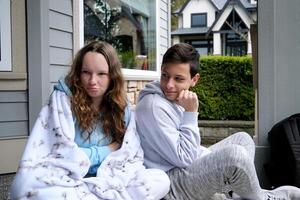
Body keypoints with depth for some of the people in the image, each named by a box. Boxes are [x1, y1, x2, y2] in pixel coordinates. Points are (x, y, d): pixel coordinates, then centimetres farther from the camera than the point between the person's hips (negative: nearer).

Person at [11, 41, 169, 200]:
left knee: (161, 180, -19)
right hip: (67, 183, -3)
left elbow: (131, 154, -2)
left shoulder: (121, 107, 6)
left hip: (104, 182, 3)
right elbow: (63, 155, -14)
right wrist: (106, 151, -5)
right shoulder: (62, 99, -5)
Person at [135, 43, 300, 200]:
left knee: (242, 139, 16)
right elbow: (183, 158, -22)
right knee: (234, 154, -29)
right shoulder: (153, 107, -22)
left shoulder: (174, 99, 7)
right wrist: (190, 113, -22)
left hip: (189, 170, 10)